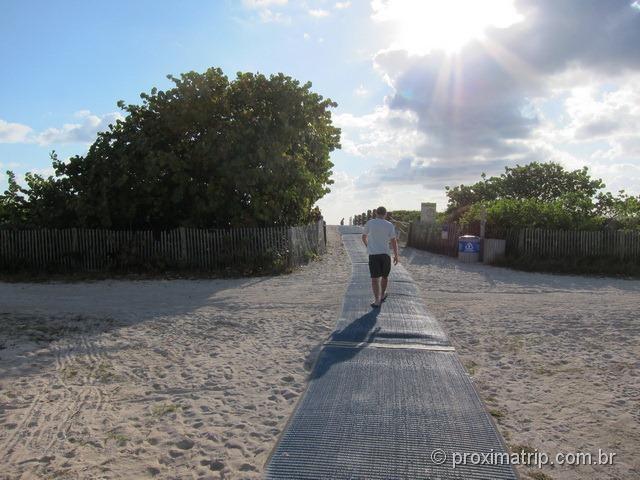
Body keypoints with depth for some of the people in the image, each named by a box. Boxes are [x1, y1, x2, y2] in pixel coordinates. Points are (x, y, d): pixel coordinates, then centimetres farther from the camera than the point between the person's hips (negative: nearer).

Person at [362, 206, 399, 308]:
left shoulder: (369, 223, 0)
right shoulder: (390, 225, -1)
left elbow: (364, 237, 12)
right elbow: (394, 241, -3)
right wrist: (396, 256, 6)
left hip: (373, 254, -1)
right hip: (385, 254, 1)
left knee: (375, 278, -1)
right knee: (384, 276, 20)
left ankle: (377, 301, -10)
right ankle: (382, 295, 36)